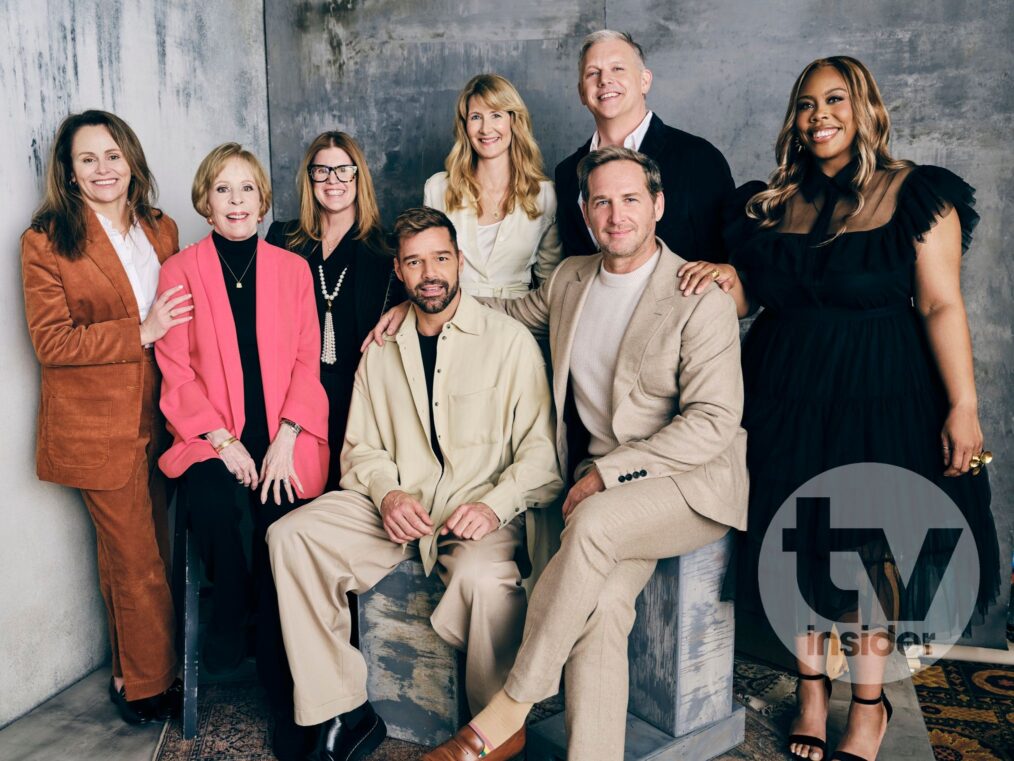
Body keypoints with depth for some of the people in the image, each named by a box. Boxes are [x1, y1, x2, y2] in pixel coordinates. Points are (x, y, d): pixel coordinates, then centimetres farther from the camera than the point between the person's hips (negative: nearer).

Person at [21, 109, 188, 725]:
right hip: (96, 426, -5)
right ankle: (149, 686, 20)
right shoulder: (46, 240, -6)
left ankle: (132, 675, 30)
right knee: (137, 563, 2)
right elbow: (50, 341, -11)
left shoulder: (161, 230, 10)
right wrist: (140, 332, -19)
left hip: (155, 416, 5)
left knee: (134, 556, 15)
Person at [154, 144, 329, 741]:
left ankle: (279, 677, -6)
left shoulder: (292, 268, 11)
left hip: (284, 434, 1)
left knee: (281, 522, -23)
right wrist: (222, 440, -11)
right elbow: (176, 368, 1)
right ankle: (231, 618, 0)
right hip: (212, 434, 0)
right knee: (212, 505, -30)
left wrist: (284, 440, -9)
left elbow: (307, 360, 5)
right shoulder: (181, 270, 7)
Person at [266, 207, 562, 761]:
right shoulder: (381, 349, 14)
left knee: (485, 577, -36)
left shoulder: (509, 341, 0)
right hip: (395, 506, 5)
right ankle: (344, 713, -8)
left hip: (478, 512, -4)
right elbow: (360, 446, 15)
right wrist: (387, 493, -6)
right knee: (290, 537, -17)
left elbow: (540, 451, -4)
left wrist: (495, 505, -20)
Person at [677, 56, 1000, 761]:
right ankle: (812, 685, 26)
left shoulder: (914, 195, -3)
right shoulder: (770, 203, 8)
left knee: (868, 544, 4)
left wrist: (963, 406, -14)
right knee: (795, 538, 8)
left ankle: (869, 701, 22)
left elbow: (941, 305, -8)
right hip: (785, 392, 4)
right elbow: (754, 296, 13)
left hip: (879, 392, -3)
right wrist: (728, 277, -9)